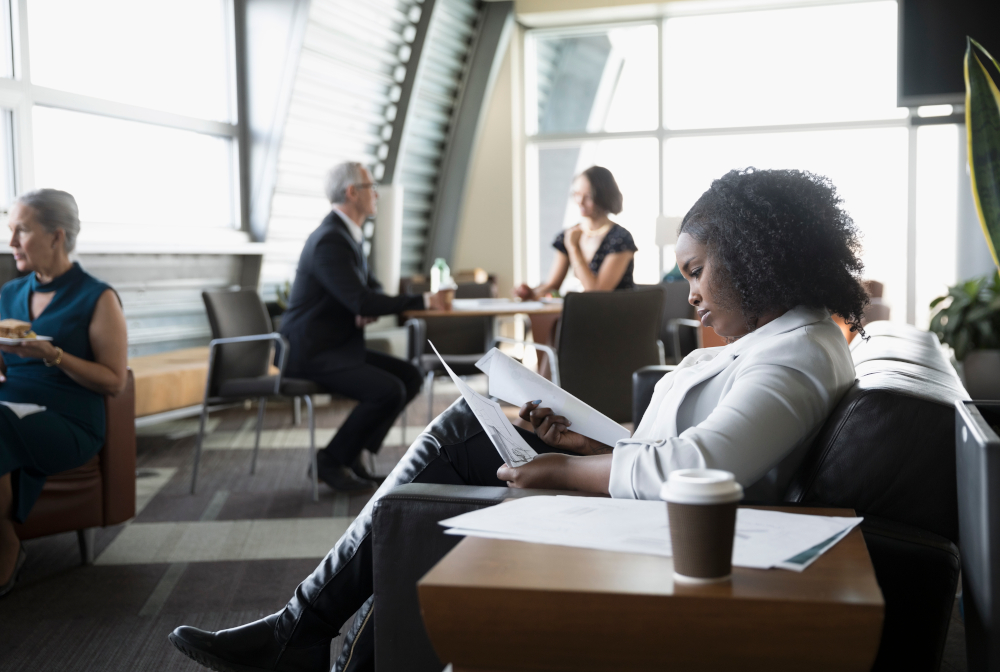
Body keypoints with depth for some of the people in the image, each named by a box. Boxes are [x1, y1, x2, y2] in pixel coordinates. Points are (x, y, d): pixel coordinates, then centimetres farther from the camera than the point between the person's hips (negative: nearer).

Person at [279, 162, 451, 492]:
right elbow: (360, 301, -28)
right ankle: (331, 460, -5)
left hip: (339, 346, 10)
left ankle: (353, 453, 7)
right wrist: (425, 301, -22)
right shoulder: (330, 241, -20)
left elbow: (372, 288, 17)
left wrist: (369, 310, -9)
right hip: (312, 353, -10)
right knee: (389, 390, -23)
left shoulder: (349, 235, 12)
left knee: (411, 376, 1)